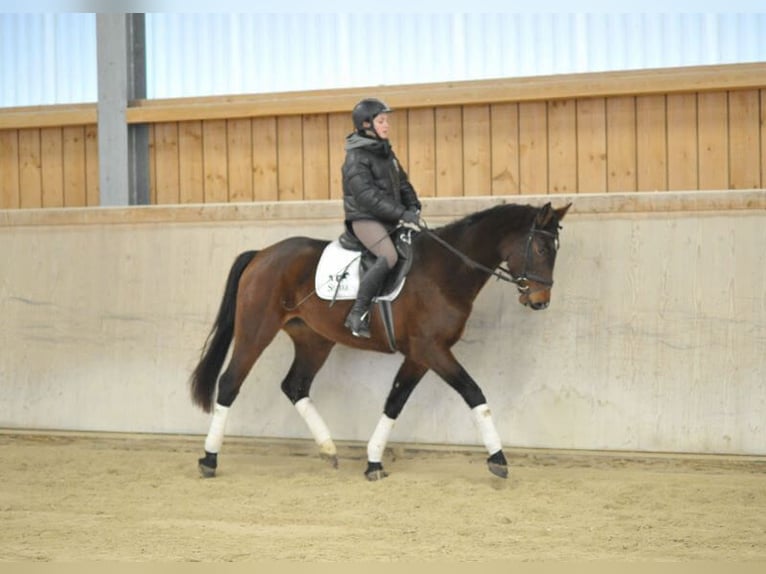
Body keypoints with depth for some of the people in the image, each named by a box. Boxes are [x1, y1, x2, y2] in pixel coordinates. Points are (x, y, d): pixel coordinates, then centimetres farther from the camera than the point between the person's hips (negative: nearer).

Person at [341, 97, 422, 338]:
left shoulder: (386, 152, 15)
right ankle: (358, 314, -26)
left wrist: (413, 206, 0)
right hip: (365, 219, -9)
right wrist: (401, 213, -24)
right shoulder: (356, 158, -12)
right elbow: (367, 197, -20)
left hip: (389, 220, 9)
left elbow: (402, 182, 19)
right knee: (388, 257, -29)